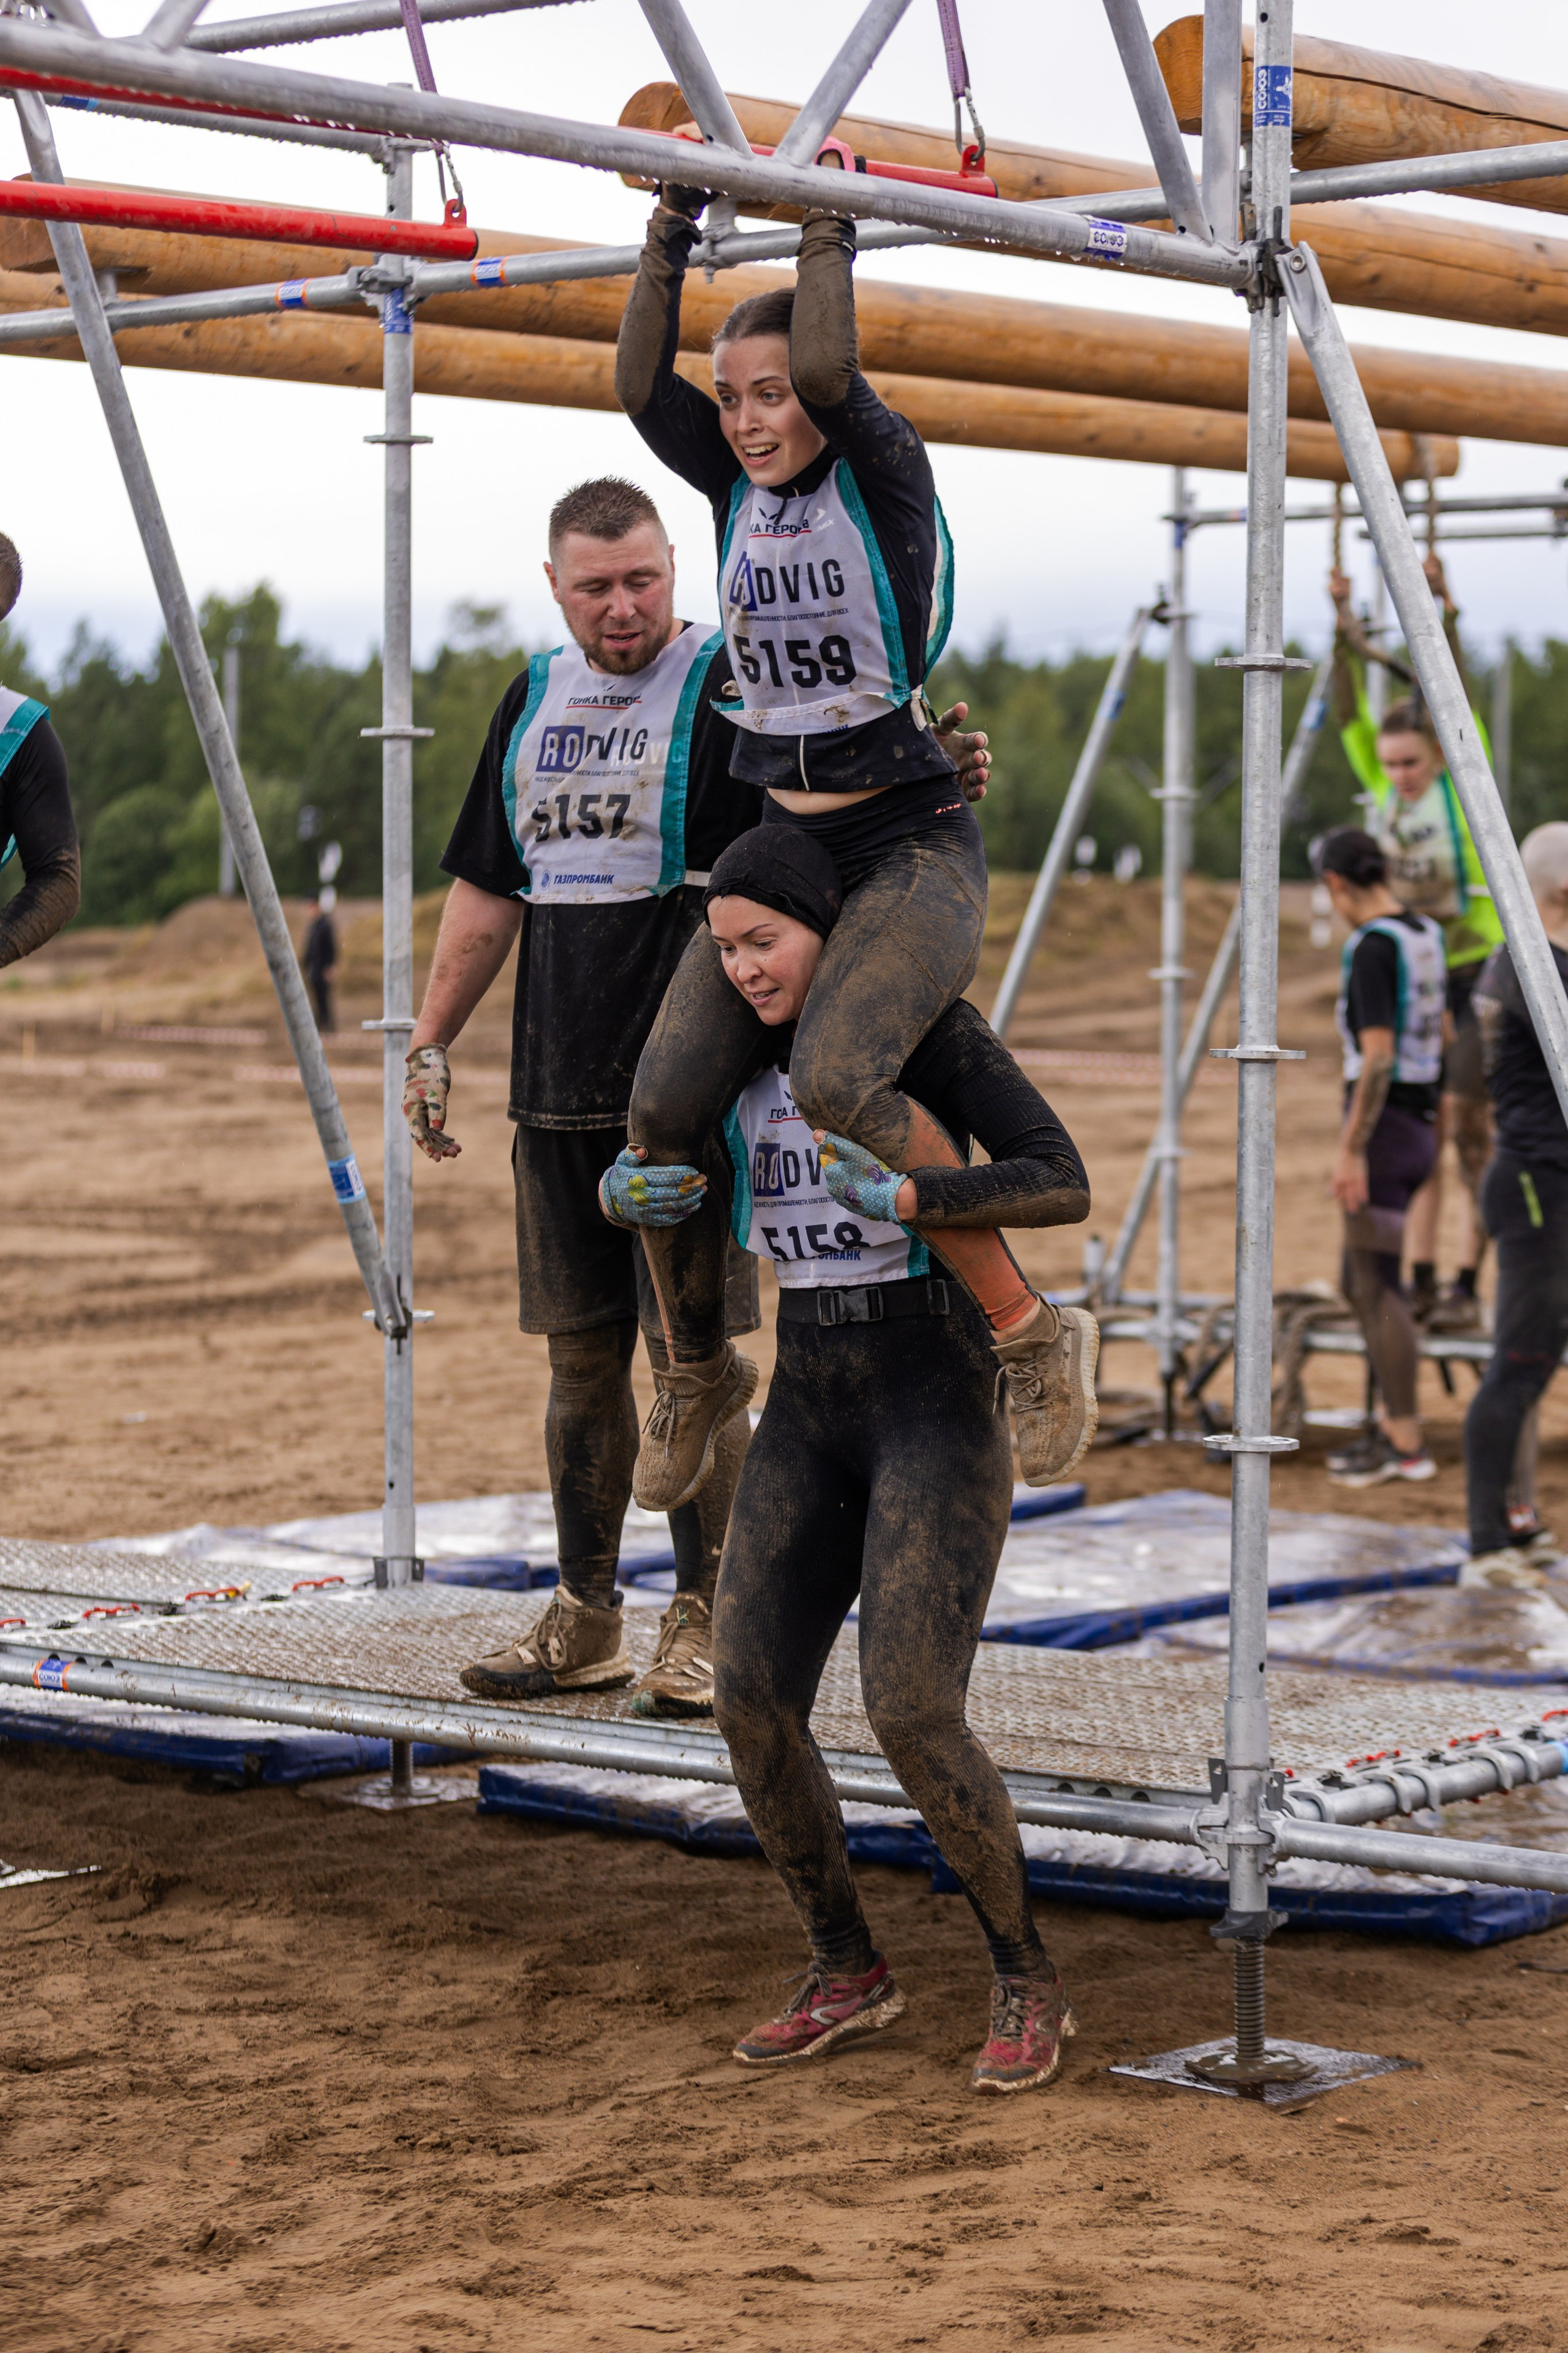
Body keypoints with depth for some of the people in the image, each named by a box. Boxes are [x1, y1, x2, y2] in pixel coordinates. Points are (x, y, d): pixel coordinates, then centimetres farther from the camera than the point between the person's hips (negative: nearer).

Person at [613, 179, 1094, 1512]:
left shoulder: (886, 477, -7)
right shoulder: (738, 489, 9)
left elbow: (830, 370, -24)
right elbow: (641, 385, -2)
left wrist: (827, 232, -13)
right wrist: (674, 228, -3)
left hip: (911, 851, -6)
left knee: (837, 1080, -31)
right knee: (663, 1105, -8)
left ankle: (1035, 1336, -16)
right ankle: (698, 1375, 16)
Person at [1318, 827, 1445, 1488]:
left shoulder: (1373, 946, -17)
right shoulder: (1425, 933, 11)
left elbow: (1378, 1057, -23)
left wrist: (1352, 1151, -22)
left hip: (1380, 1127, -9)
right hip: (1419, 1127, 9)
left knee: (1378, 1288, -5)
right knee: (1360, 1282, 16)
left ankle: (1407, 1446, -2)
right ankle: (1391, 1426, 20)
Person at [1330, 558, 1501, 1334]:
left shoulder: (1463, 785, -7)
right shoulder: (1383, 792, 6)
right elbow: (1351, 716, 1)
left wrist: (1445, 611, -25)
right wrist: (1345, 632, -8)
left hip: (1473, 975, -6)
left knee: (1468, 1129, -8)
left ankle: (1467, 1288, -7)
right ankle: (1421, 1283, 7)